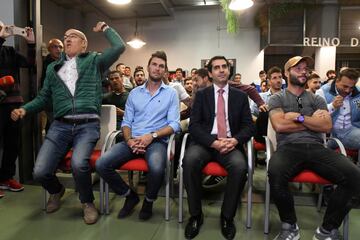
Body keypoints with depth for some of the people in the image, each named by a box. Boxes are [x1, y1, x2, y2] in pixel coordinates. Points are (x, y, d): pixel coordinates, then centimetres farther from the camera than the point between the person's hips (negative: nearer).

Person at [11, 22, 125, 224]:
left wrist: (105, 29, 16)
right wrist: (25, 109, 6)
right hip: (60, 126, 4)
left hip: (87, 125, -3)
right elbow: (43, 97, 22)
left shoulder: (94, 61, 12)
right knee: (40, 172, -11)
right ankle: (57, 191, 27)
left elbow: (119, 47, 1)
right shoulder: (53, 68, 21)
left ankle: (88, 202, 1)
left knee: (79, 164, -31)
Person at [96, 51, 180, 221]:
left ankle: (148, 201, -1)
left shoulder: (171, 93, 7)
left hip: (157, 141, -3)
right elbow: (126, 122, 11)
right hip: (132, 141, 4)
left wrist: (152, 136, -16)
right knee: (101, 164, -18)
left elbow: (174, 124, -2)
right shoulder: (134, 93, 16)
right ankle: (130, 196, 7)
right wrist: (129, 140, -10)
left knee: (157, 168, -36)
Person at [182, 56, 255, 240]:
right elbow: (193, 125, -1)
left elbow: (248, 126, 7)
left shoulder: (240, 96, 13)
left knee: (240, 166, -32)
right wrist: (213, 141, -17)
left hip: (231, 144, 1)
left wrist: (235, 140, -15)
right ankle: (195, 215, -12)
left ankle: (227, 216, -8)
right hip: (205, 142, 0)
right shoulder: (201, 94, 10)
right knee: (190, 160, -32)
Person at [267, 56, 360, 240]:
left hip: (316, 148, 3)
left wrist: (298, 116, -3)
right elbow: (279, 125, -5)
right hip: (288, 148, -3)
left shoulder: (316, 99, 22)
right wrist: (313, 120, 3)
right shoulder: (277, 98, 13)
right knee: (275, 174, -38)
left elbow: (327, 126, 5)